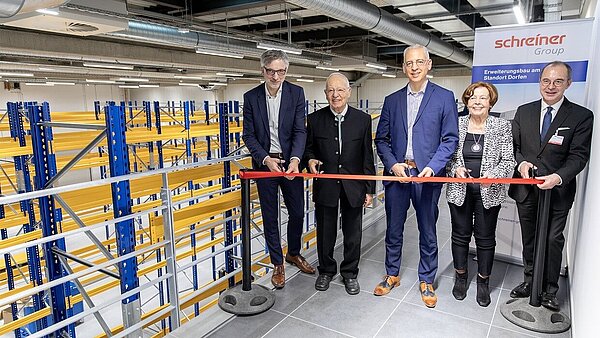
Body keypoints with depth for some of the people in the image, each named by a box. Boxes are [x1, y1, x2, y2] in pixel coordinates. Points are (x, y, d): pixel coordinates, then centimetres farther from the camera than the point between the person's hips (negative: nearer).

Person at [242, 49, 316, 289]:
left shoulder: (296, 93, -3)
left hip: (290, 162, 1)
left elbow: (300, 130, -9)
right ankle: (278, 264, 25)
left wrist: (295, 159, -25)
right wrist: (266, 159, -17)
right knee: (270, 217, 8)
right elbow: (248, 135, -3)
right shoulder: (251, 97, -2)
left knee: (297, 213, 11)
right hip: (264, 163, 0)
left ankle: (294, 253, 37)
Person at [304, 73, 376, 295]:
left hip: (353, 186, 0)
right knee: (325, 233, 13)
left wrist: (369, 189, 0)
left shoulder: (363, 119, -2)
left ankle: (350, 272, 33)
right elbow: (309, 147, 10)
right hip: (325, 186, 0)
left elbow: (367, 157, 1)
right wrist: (311, 159, -14)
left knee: (353, 234, 12)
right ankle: (326, 270, 36)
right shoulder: (315, 119, -2)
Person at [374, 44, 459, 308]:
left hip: (427, 175, -2)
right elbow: (381, 139, 8)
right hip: (396, 173, 3)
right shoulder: (392, 100, 9)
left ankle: (426, 281, 28)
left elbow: (450, 139, -3)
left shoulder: (444, 97, 1)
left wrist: (431, 167, -15)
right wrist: (393, 165, -7)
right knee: (393, 230, 13)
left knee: (428, 232, 10)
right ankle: (392, 274, 31)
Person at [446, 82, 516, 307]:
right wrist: (455, 169, -13)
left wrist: (495, 174, -21)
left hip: (489, 192, -1)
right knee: (460, 235, 11)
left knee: (486, 237, 9)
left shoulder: (502, 126, -1)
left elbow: (509, 160, -2)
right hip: (459, 190, 1)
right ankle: (461, 277, 31)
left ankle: (483, 282, 28)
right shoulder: (456, 124, 1)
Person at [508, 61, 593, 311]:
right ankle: (529, 281, 33)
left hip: (558, 191, -3)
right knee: (529, 239, 16)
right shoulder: (524, 112, 4)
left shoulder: (581, 116, -5)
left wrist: (558, 177, -27)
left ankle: (549, 291, 22)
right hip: (526, 188, 3)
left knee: (552, 241, 5)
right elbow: (513, 145, 7)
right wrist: (521, 162, -12)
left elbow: (579, 156, -11)